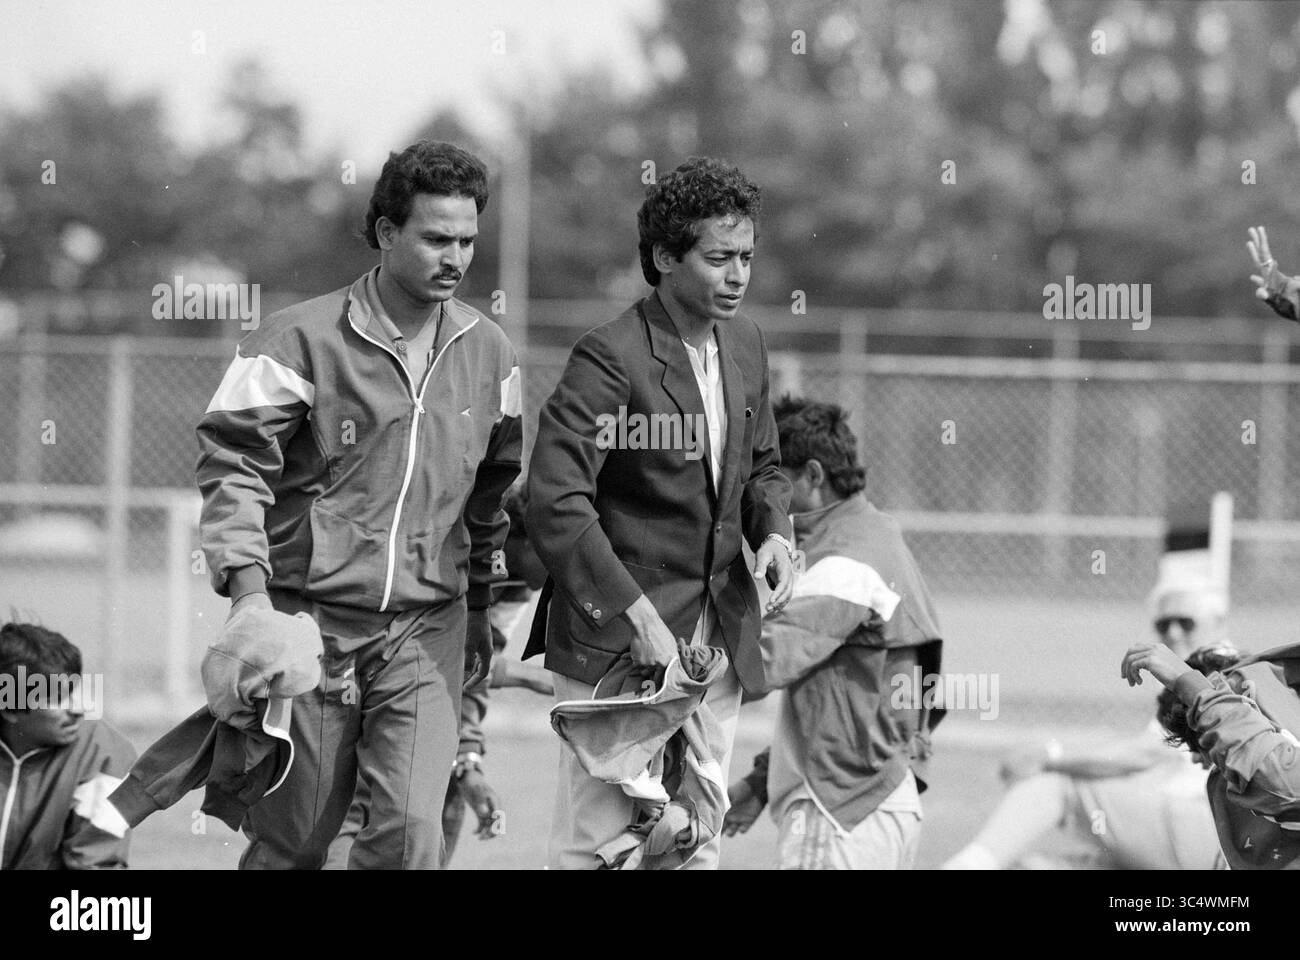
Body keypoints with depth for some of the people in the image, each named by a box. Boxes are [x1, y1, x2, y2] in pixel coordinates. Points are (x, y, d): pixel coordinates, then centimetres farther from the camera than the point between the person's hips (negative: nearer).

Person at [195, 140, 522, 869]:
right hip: (309, 618, -3)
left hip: (426, 628, 3)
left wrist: (484, 605, 23)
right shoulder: (302, 342, -7)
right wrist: (249, 588, -20)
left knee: (413, 831, -13)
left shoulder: (488, 353, 9)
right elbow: (234, 465, -9)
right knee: (292, 842, 5)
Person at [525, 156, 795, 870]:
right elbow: (554, 502, -23)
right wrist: (635, 614, -26)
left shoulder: (744, 344, 9)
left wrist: (772, 531, 0)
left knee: (698, 841, 10)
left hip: (719, 640, 7)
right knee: (596, 841, -6)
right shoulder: (611, 357, -16)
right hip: (616, 644, -7)